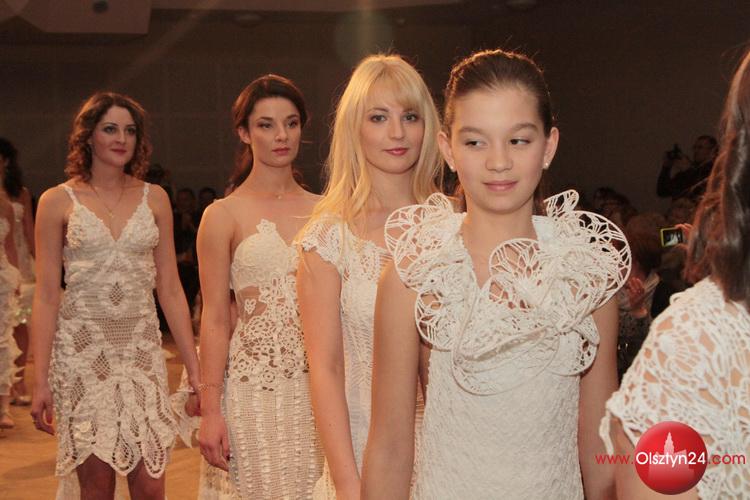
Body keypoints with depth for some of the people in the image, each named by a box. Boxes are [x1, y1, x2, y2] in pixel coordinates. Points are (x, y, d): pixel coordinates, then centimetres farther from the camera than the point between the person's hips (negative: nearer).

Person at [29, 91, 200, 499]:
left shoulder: (154, 199, 6)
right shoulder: (58, 201, 0)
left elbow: (170, 290, 7)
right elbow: (46, 297, -1)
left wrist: (194, 369, 4)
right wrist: (40, 381, -5)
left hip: (141, 348, 2)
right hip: (82, 350, -2)